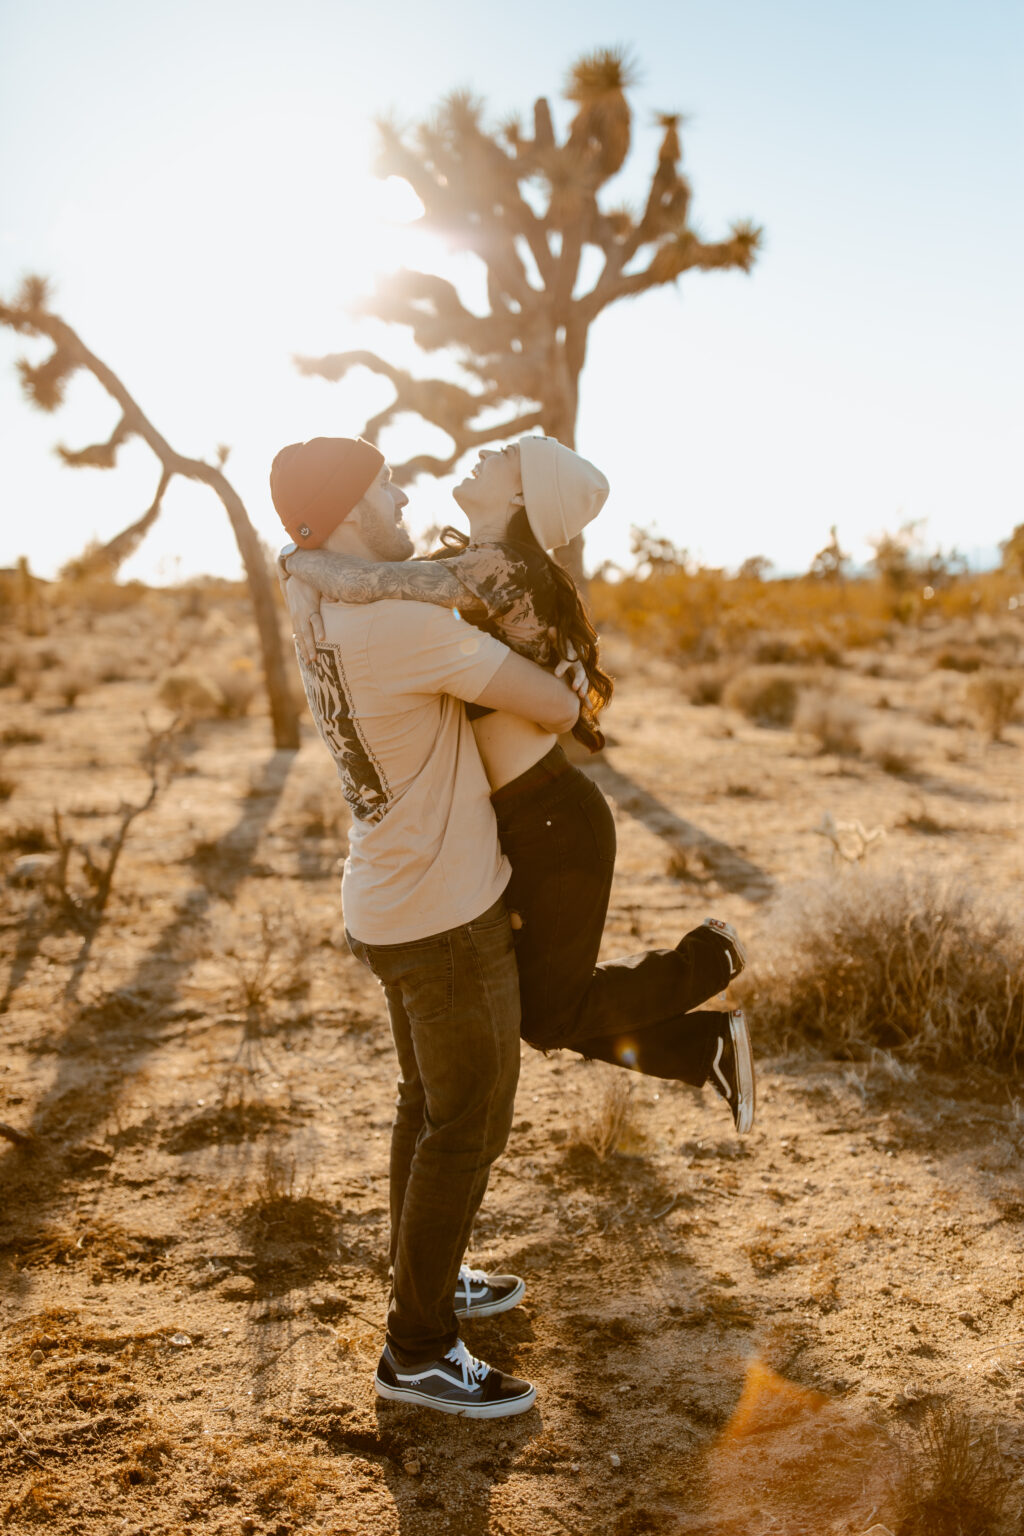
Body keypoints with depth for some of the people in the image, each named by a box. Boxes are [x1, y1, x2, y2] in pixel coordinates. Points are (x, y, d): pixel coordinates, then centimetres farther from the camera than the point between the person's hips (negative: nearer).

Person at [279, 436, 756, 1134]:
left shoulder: (496, 570, -20)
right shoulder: (466, 565, 8)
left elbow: (358, 579, -32)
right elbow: (329, 556, 10)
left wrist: (301, 561, -12)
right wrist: (301, 587, -11)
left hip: (555, 823, -9)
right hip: (521, 821, 9)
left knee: (549, 1018, 8)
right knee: (543, 1004, 18)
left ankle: (705, 958, 21)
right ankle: (710, 1043, 25)